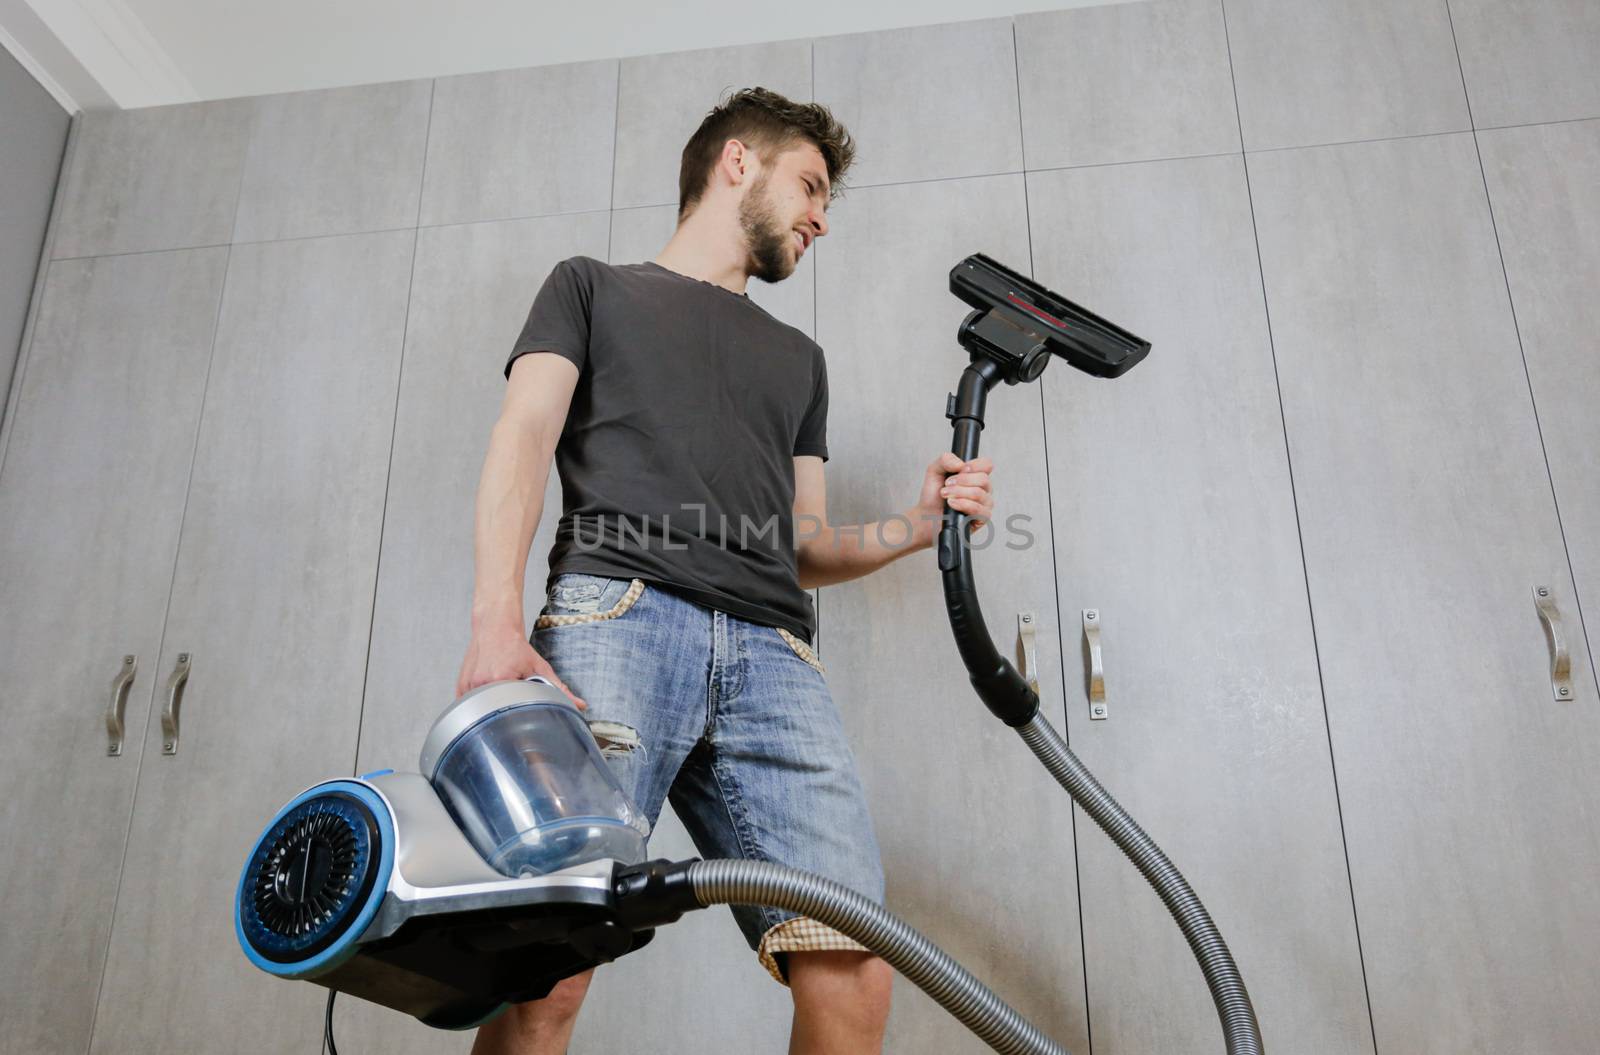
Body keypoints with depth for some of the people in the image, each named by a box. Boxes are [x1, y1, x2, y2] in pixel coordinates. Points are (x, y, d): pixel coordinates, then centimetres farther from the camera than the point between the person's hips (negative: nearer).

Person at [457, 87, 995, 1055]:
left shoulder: (798, 359, 35)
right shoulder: (593, 288, 24)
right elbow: (523, 444, 7)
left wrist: (915, 527, 9)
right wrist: (498, 617, -11)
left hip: (772, 653, 4)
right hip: (617, 613, -3)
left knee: (855, 974, -13)